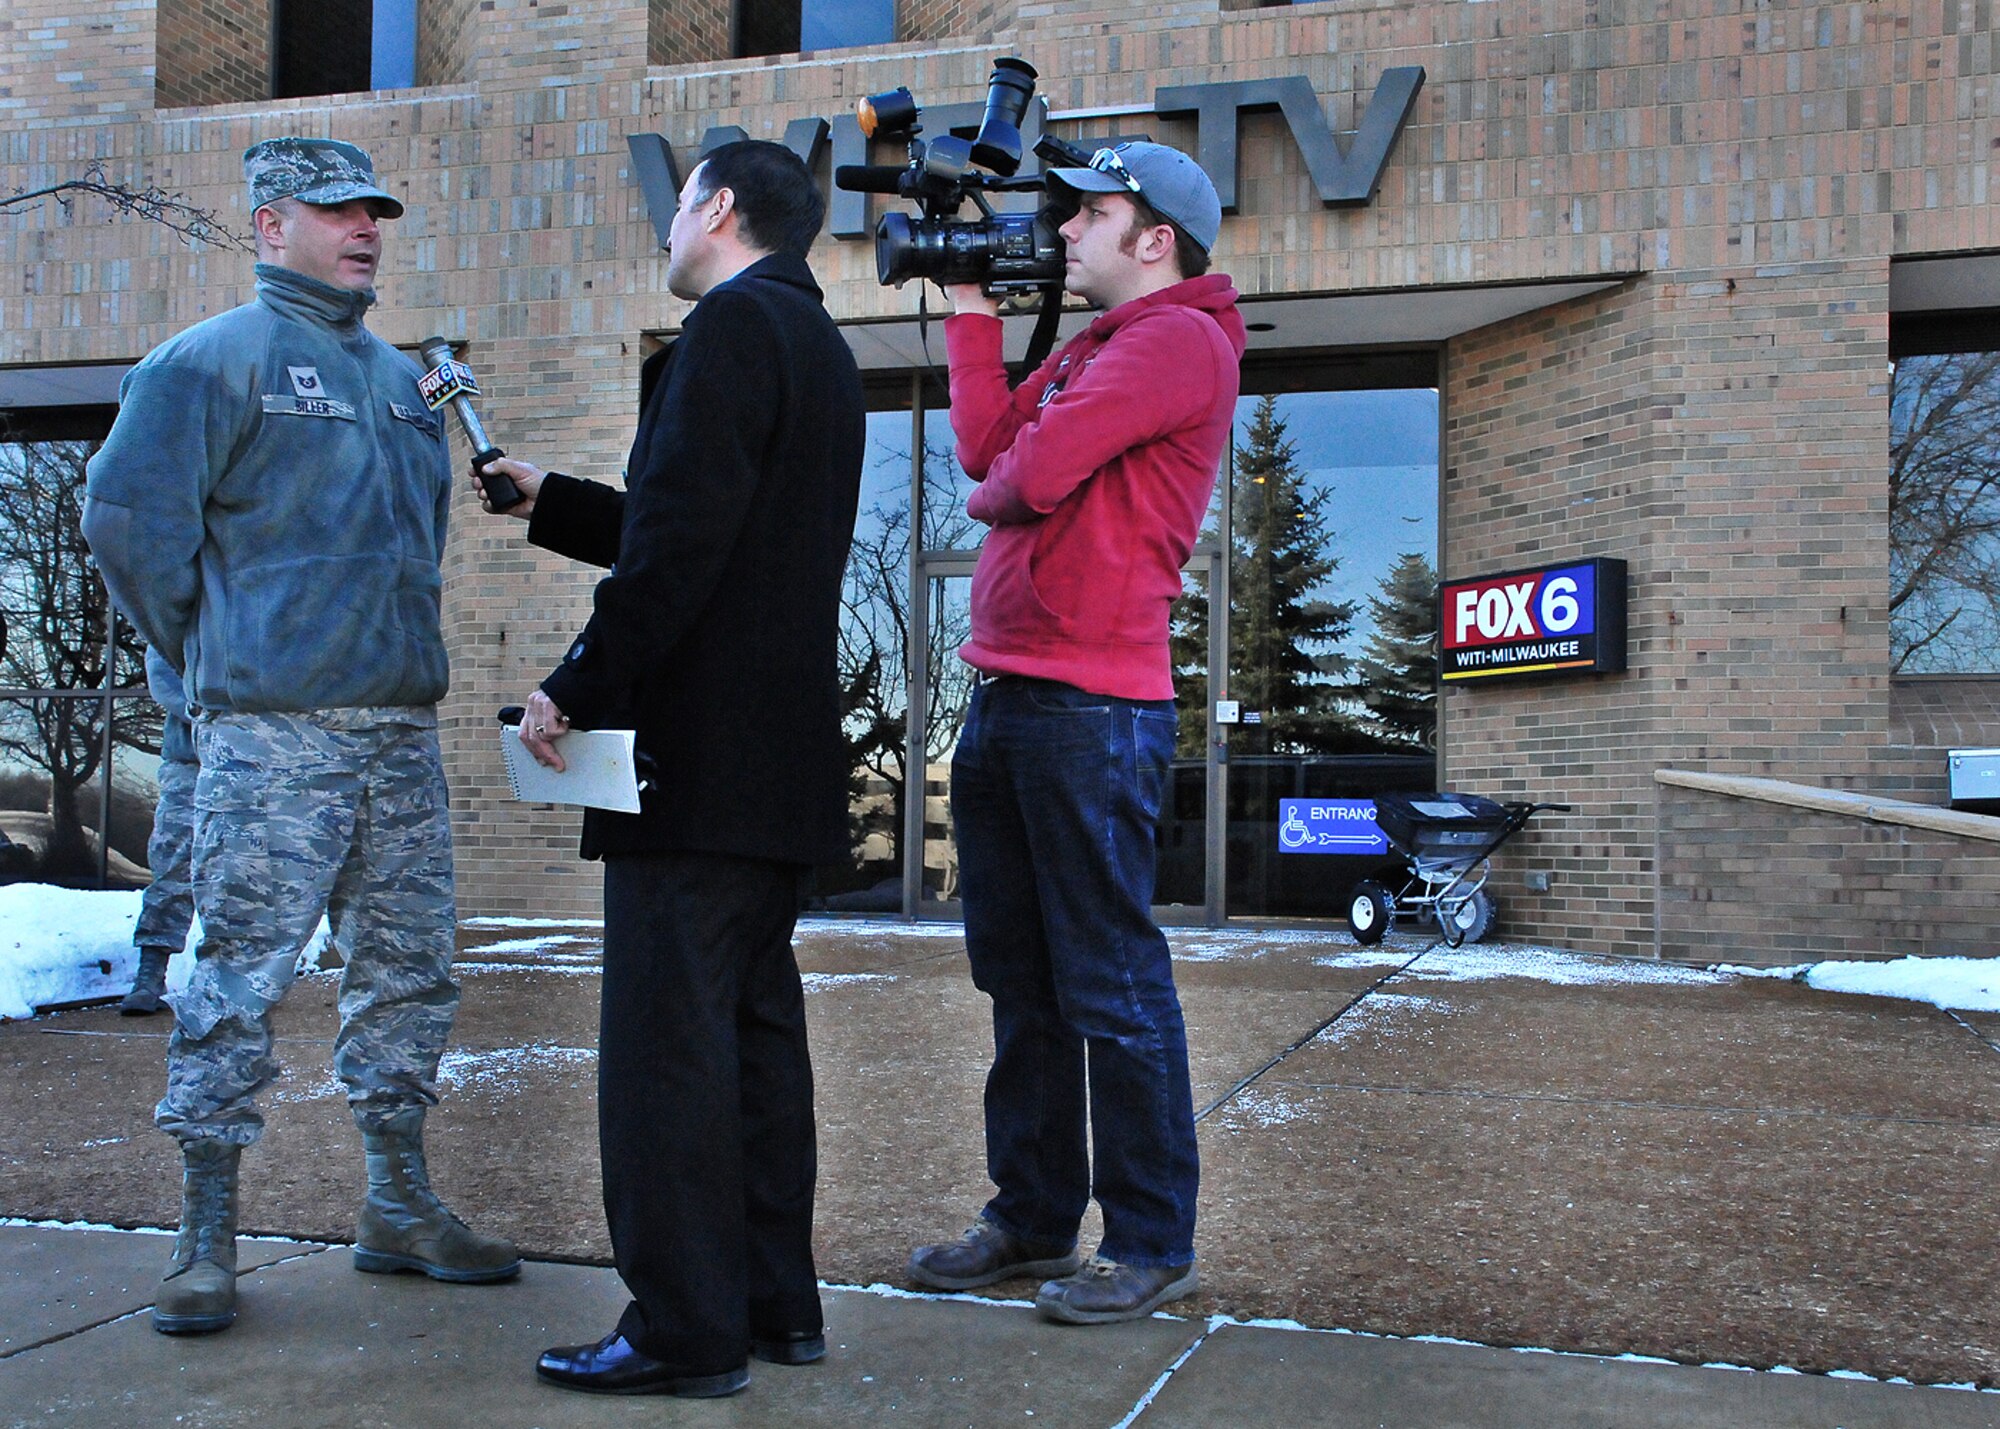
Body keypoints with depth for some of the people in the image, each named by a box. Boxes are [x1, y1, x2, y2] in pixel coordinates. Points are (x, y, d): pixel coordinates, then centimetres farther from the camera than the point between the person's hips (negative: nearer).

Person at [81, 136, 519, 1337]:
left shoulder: (401, 377, 19)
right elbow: (127, 516, -8)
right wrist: (212, 655, -1)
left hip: (404, 727, 7)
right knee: (242, 975, -4)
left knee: (411, 969, 9)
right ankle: (207, 1238, 7)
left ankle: (401, 1208, 22)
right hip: (271, 735, -6)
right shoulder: (212, 360, -2)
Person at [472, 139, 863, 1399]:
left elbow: (680, 542, -21)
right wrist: (549, 501, 31)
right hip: (783, 759, 10)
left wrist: (579, 692, -15)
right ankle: (774, 1301, 22)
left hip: (699, 755, -10)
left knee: (668, 1036, -5)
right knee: (758, 1023, 13)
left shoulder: (734, 326, -10)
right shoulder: (817, 342, 20)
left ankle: (685, 1330, 1)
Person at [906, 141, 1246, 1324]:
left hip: (1093, 706, -10)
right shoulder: (1090, 351, 22)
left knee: (1111, 982, -4)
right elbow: (988, 448, 12)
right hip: (1008, 695, 10)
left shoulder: (1179, 339, -8)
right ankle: (1034, 1213, 25)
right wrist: (972, 312, 16)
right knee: (1021, 973, 14)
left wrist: (990, 496, 5)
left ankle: (1153, 1243, 7)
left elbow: (1033, 473, -17)